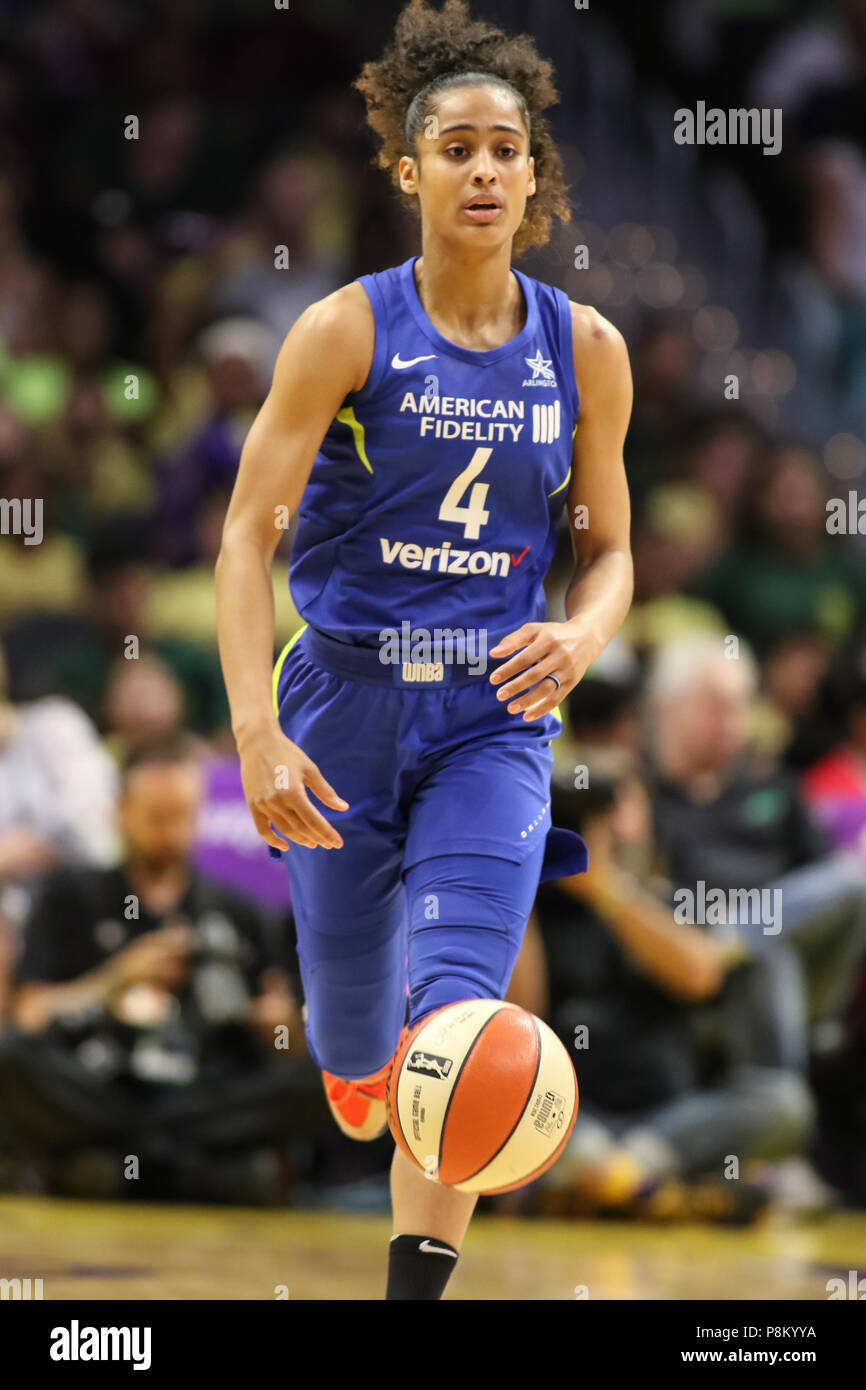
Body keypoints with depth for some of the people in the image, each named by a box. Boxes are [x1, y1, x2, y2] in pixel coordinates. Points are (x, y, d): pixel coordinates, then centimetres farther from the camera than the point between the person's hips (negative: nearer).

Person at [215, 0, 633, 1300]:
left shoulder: (585, 350, 0)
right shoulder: (347, 331, -8)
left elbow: (608, 552, 11)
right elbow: (248, 532, -10)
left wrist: (577, 639, -13)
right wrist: (256, 733, -21)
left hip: (492, 717, 1)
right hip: (344, 702, -1)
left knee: (455, 1017, -17)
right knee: (354, 1027, 13)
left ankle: (417, 1289, -8)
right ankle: (352, 1066, 53)